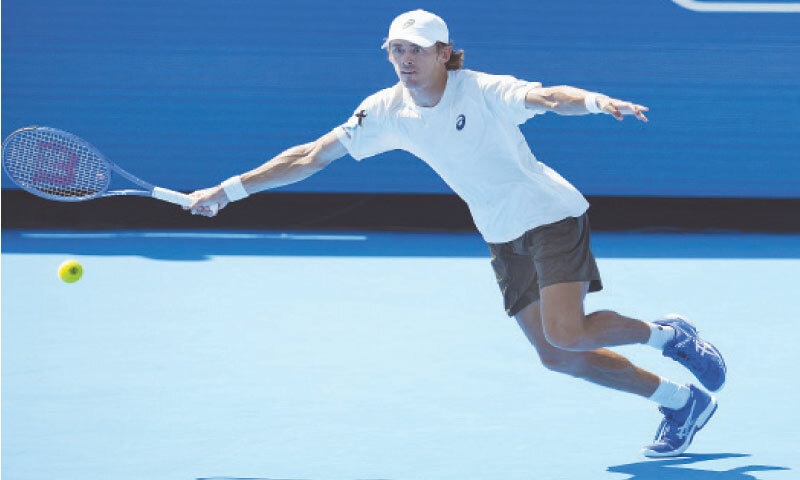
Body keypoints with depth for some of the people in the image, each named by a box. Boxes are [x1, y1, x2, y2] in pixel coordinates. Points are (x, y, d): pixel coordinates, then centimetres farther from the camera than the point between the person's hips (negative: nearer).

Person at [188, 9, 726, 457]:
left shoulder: (482, 91, -20)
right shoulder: (387, 111, -4)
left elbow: (548, 96, -38)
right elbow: (311, 157, 0)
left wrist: (595, 100, -60)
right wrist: (230, 189, -2)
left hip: (551, 214, -6)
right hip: (504, 237, 6)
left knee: (564, 334, -24)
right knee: (556, 356, 4)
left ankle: (667, 334, 4)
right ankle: (680, 402, 18)